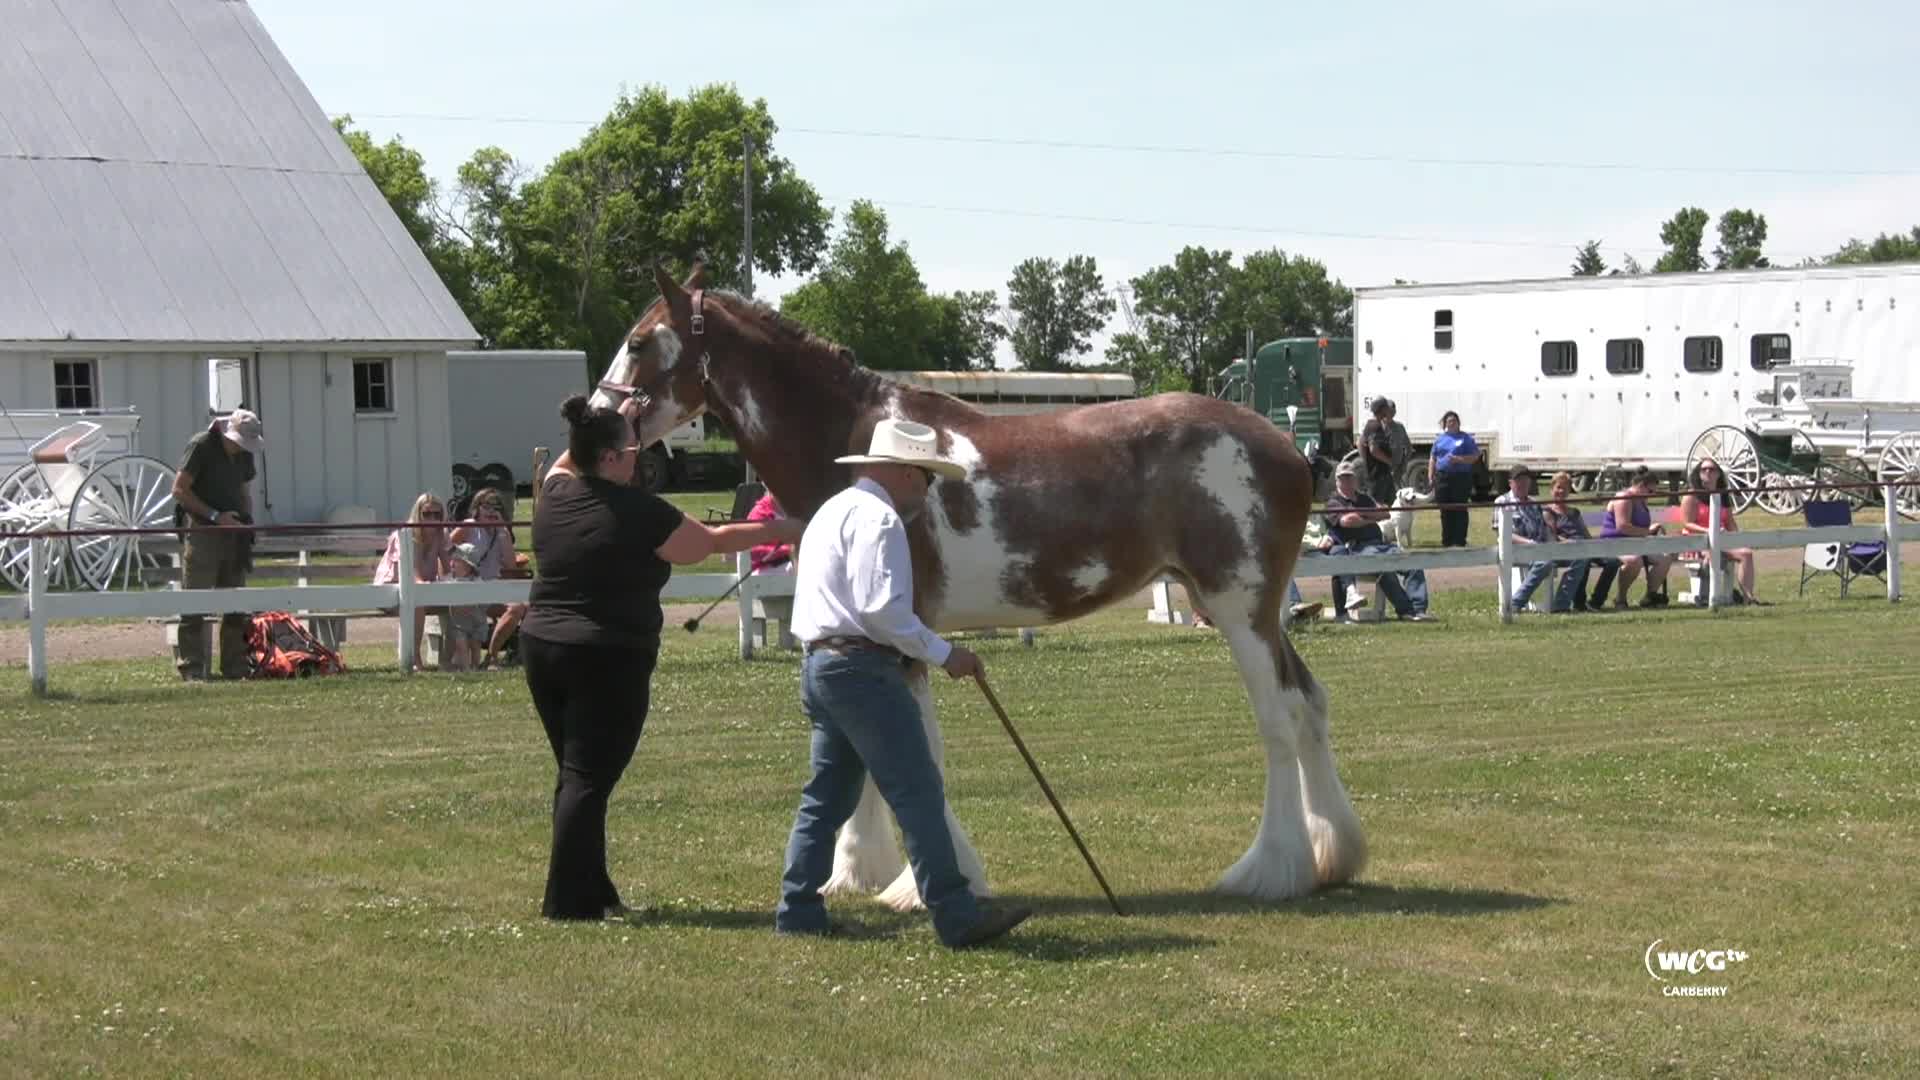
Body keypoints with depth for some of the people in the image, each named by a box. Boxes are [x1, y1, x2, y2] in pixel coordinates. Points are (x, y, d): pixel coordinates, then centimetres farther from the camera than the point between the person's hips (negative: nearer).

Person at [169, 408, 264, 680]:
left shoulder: (244, 454, 11)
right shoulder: (201, 446, -10)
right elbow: (179, 490, -12)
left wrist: (247, 519, 5)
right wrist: (215, 516, -16)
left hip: (232, 534, 7)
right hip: (201, 532, -7)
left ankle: (235, 666, 15)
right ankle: (192, 668, -6)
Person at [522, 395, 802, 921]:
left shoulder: (555, 495, 4)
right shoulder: (638, 511, -12)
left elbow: (567, 461, 31)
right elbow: (711, 541, 1)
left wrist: (617, 421, 35)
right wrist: (782, 531, 15)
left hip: (542, 648, 7)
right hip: (610, 660, -7)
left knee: (575, 774, 15)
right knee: (588, 779, -5)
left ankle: (592, 891, 20)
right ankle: (568, 900, -6)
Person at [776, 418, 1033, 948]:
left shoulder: (834, 510, 22)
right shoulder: (878, 518, -12)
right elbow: (882, 608, -21)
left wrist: (914, 651, 22)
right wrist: (942, 653, -14)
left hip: (820, 662, 11)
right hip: (863, 670, -11)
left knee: (827, 796, 15)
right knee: (918, 794, -11)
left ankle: (798, 913, 16)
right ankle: (957, 916, -13)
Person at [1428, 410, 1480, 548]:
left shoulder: (1466, 438, 4)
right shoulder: (1439, 439, 16)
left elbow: (1475, 456, -3)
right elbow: (1432, 459, 17)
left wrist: (1458, 459, -15)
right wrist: (1430, 477, 8)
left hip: (1461, 478, -4)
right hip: (1442, 478, 4)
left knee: (1460, 510, -4)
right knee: (1445, 511, 6)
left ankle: (1459, 541, -2)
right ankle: (1446, 541, 12)